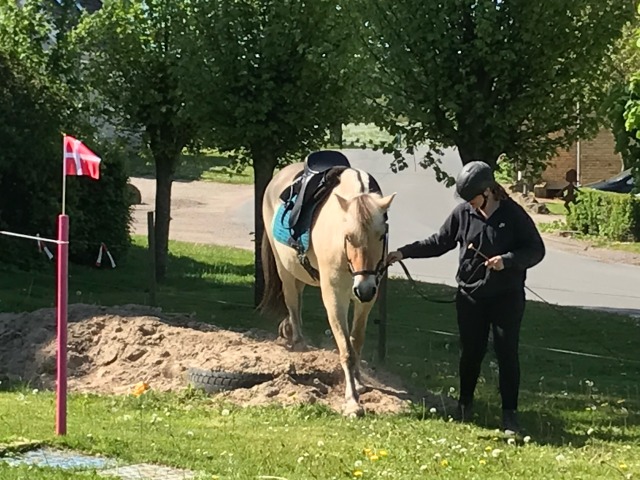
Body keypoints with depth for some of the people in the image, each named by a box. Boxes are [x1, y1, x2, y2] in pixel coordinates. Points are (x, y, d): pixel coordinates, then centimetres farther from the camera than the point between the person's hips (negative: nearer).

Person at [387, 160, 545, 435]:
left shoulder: (514, 215, -11)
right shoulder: (463, 214, -1)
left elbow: (536, 250, -10)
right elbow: (439, 243, 8)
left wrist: (508, 260, -25)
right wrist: (404, 253, 2)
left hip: (507, 296, -3)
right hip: (470, 296, 3)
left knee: (507, 353, 0)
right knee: (470, 352, 12)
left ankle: (510, 413, 8)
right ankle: (465, 404, 30)